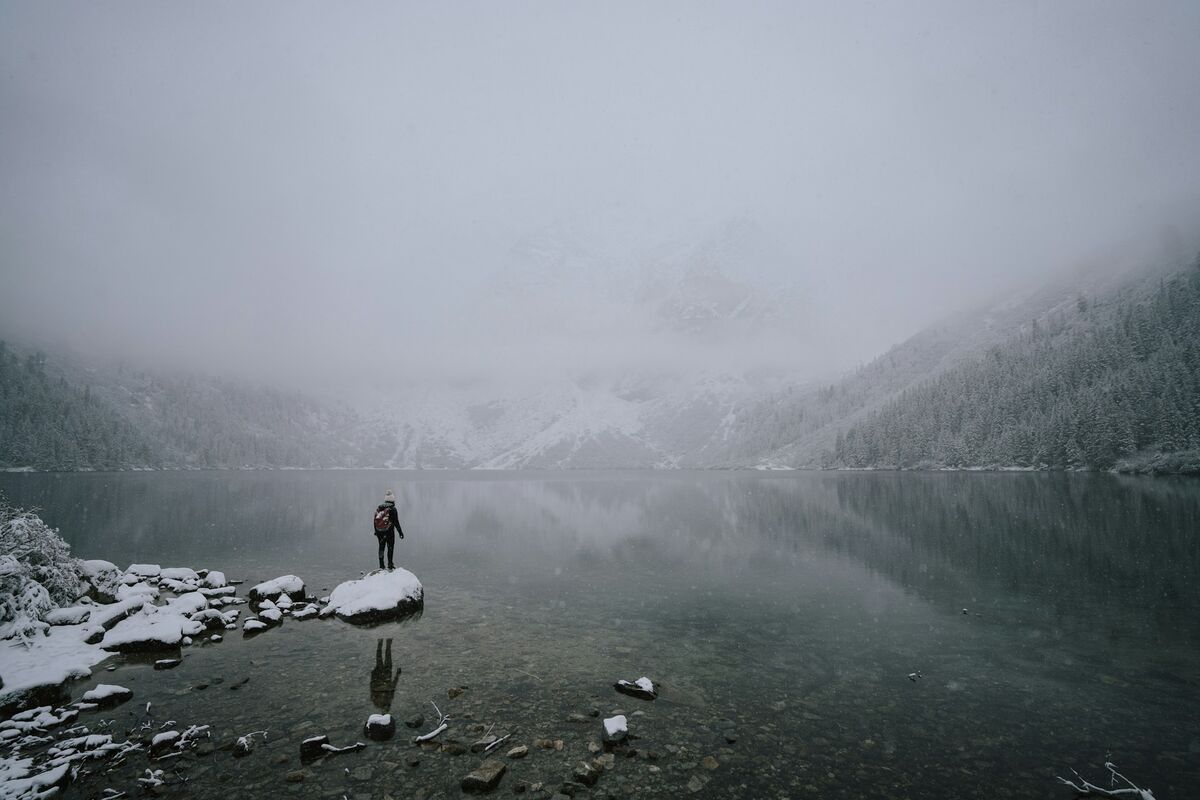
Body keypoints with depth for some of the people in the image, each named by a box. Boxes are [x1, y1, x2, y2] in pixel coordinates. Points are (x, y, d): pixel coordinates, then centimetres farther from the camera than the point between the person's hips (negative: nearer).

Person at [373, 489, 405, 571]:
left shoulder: (378, 508, 7)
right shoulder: (392, 509, -11)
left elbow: (375, 521, 14)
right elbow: (396, 522, -13)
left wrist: (376, 531, 26)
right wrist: (400, 532, -6)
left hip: (379, 531, 5)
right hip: (389, 531, -5)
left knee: (381, 547, 14)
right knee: (390, 547, 6)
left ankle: (381, 565, 16)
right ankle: (390, 564, 5)